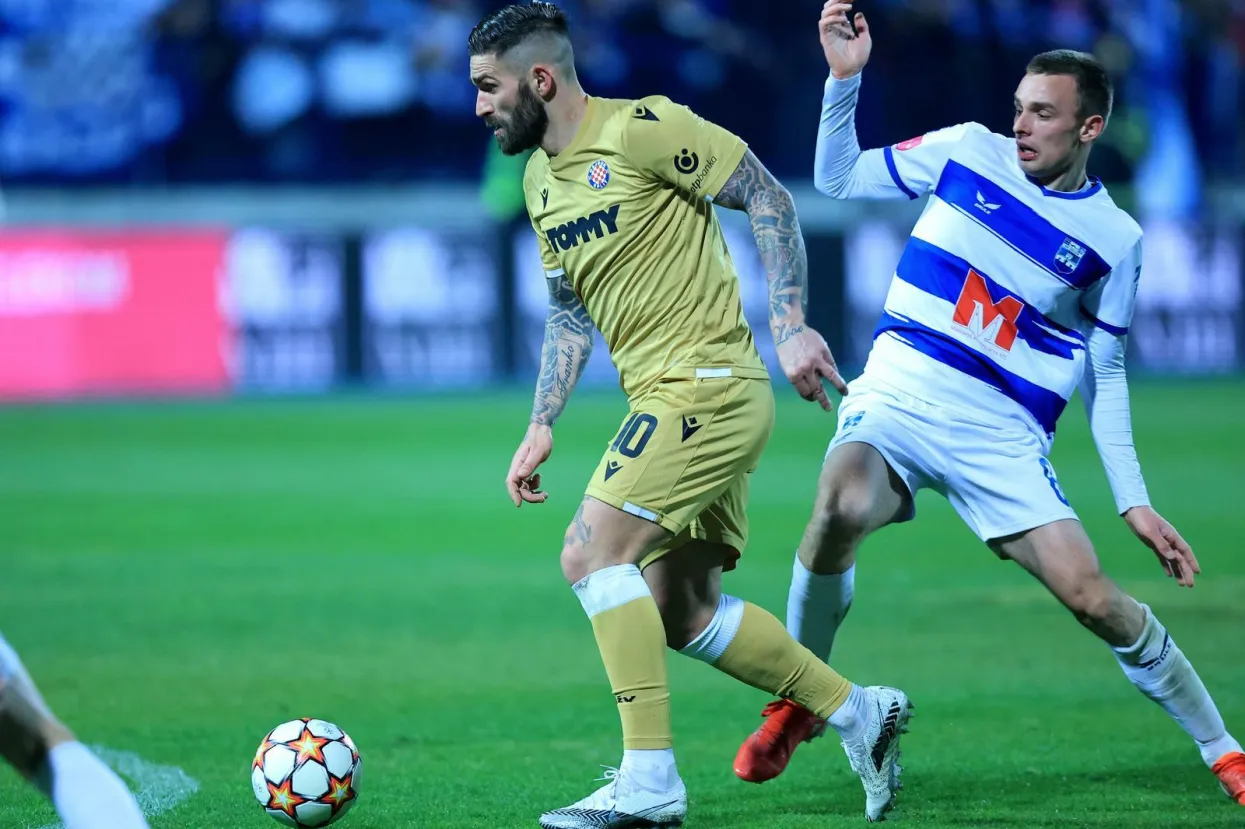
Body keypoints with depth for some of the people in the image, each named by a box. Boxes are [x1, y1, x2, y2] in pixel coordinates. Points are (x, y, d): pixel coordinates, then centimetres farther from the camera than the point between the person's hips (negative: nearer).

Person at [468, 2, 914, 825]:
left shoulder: (643, 130, -13)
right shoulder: (541, 179, 14)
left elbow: (770, 199, -10)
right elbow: (570, 311, 22)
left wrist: (791, 324, -17)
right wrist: (542, 427, 14)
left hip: (709, 384, -10)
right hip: (667, 396, 10)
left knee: (591, 550, -19)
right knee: (682, 613, 11)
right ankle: (863, 713, 22)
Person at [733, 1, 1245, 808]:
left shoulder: (1114, 238, 3)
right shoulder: (968, 150, 4)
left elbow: (1105, 375, 11)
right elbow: (839, 179, 12)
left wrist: (1135, 502, 5)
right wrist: (844, 77, -3)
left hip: (1005, 433, 0)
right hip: (898, 394, 0)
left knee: (1091, 595, -14)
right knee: (842, 505, -33)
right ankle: (797, 703, -10)